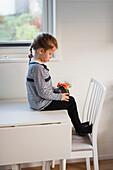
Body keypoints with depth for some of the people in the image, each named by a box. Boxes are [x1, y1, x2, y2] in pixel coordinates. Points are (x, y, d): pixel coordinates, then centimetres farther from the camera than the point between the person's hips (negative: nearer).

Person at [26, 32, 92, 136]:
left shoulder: (36, 64, 7)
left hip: (38, 100, 10)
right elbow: (43, 92, -27)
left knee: (68, 97, 18)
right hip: (41, 104, -10)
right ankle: (80, 129, 15)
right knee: (71, 102, -3)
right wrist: (59, 96, -16)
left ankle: (78, 124, 28)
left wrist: (57, 90, 7)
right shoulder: (37, 68, -27)